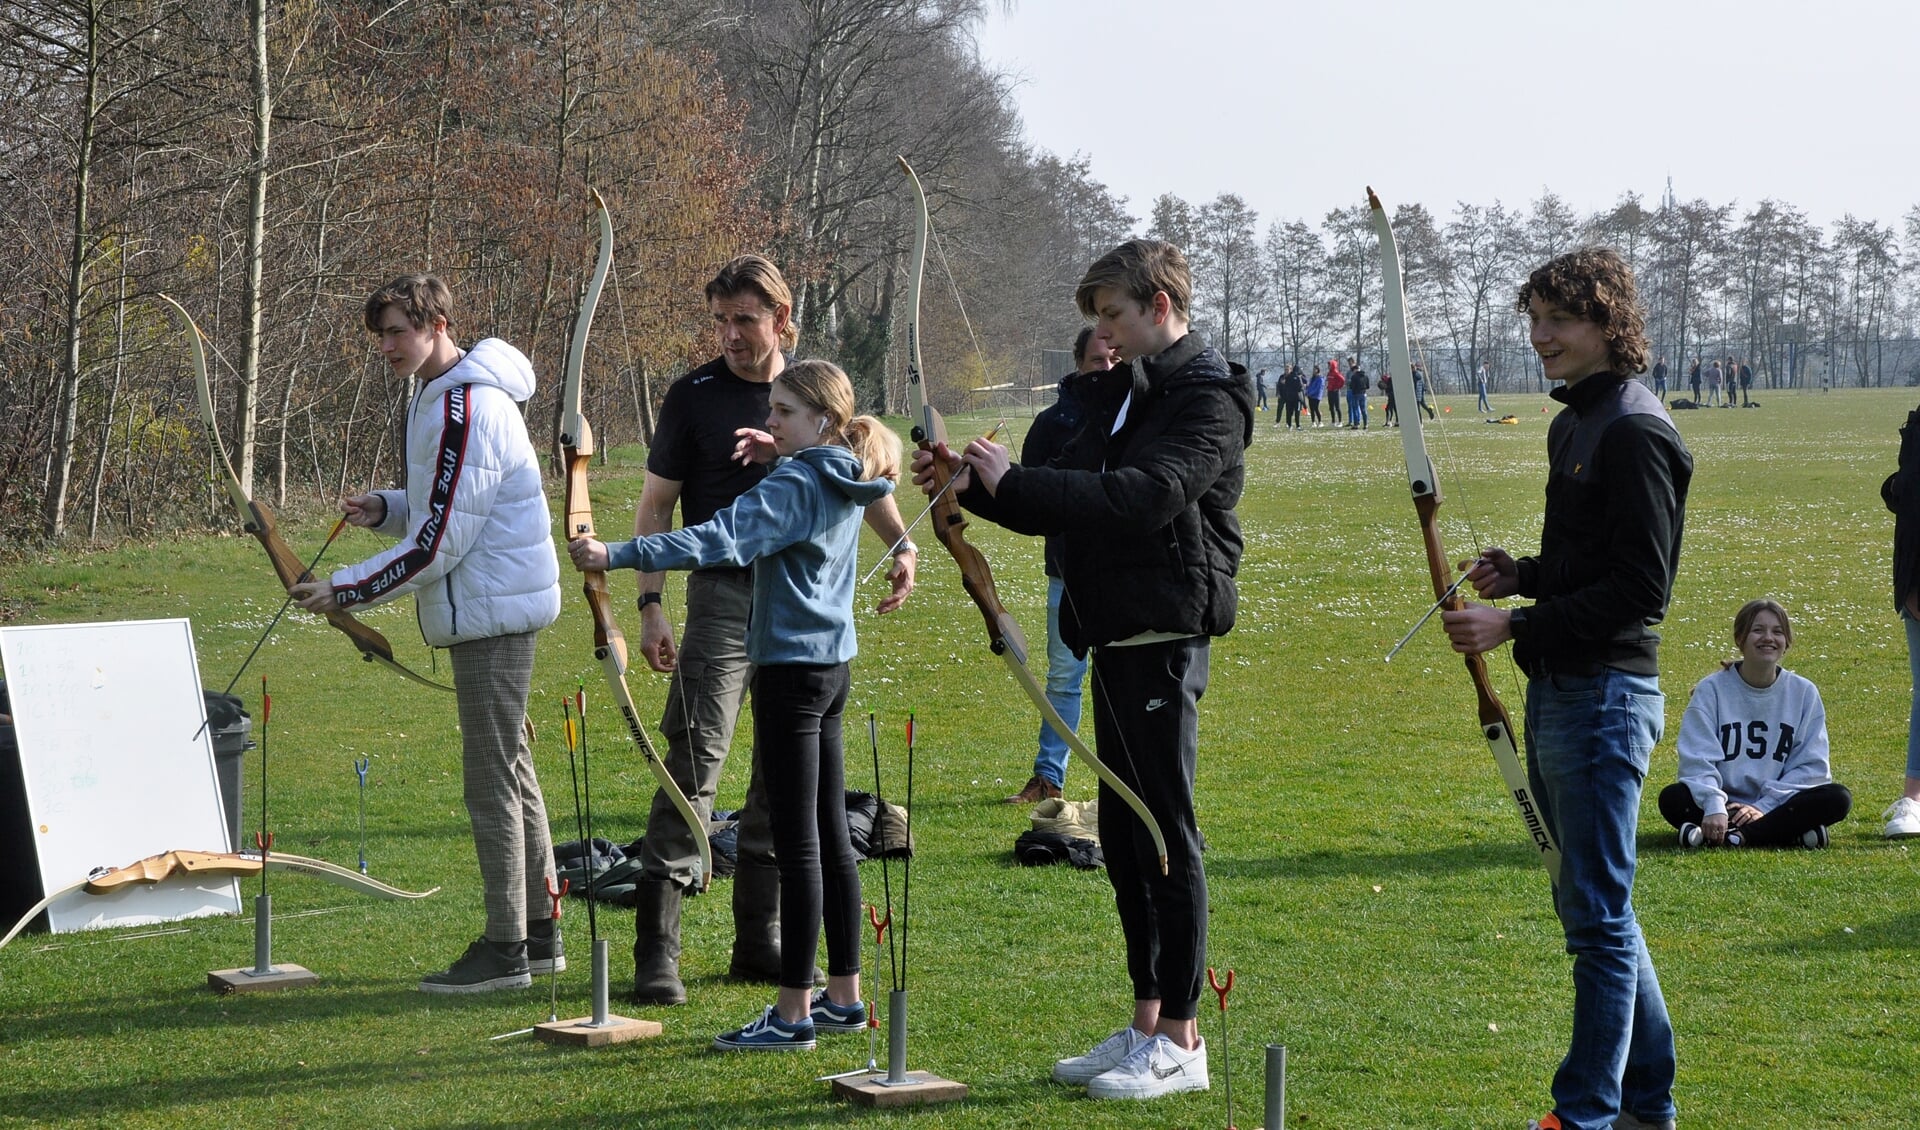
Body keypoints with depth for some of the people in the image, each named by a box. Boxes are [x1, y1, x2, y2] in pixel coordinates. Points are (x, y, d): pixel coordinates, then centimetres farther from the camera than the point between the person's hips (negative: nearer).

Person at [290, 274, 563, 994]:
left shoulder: (466, 408, -20)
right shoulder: (441, 396, 14)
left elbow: (439, 543, -22)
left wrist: (346, 591, -16)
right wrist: (385, 508, 4)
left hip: (492, 611, -11)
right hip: (496, 610, 11)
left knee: (491, 779, -6)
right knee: (510, 770, 15)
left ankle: (504, 949, 0)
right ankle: (537, 934, 22)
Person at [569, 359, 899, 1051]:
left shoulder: (793, 486, -17)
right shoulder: (844, 483, 10)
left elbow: (718, 539, -30)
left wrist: (617, 555, -34)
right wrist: (780, 455, 14)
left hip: (792, 668, -10)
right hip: (832, 663, 10)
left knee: (798, 845, -6)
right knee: (830, 838, 14)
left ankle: (793, 1013, -2)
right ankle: (844, 995, 21)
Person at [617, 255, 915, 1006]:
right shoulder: (695, 396, -2)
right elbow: (656, 506, 0)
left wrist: (899, 543, 6)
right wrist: (650, 604, -9)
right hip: (724, 599, -4)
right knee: (694, 768, -12)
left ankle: (759, 943, 17)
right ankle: (656, 952, -12)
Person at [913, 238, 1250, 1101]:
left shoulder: (1208, 398, -11)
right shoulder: (1120, 392, 17)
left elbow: (1146, 494, -26)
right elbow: (1061, 504, 16)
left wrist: (1015, 482, -24)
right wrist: (975, 485, -2)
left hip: (1165, 640, -9)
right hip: (1116, 639, 9)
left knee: (1166, 834, -5)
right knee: (1123, 836, 12)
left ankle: (1181, 1040, 1)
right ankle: (1146, 1025, 21)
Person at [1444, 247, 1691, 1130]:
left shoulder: (1634, 431, -15)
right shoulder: (1573, 424, 15)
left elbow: (1638, 586, -19)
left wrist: (1517, 627, -19)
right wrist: (1523, 575, 6)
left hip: (1605, 698, -10)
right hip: (1560, 693, 10)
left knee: (1597, 912, -4)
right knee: (1590, 905, 16)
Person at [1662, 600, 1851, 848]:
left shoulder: (1804, 692, 4)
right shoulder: (1712, 690, -1)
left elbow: (1811, 765, -1)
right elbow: (1698, 760, -10)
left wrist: (1764, 806, -14)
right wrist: (1714, 807, -28)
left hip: (1776, 807, 1)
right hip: (1725, 805, -1)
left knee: (1837, 798, -25)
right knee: (1672, 798, -31)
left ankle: (1735, 837, -33)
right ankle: (1792, 833, -32)